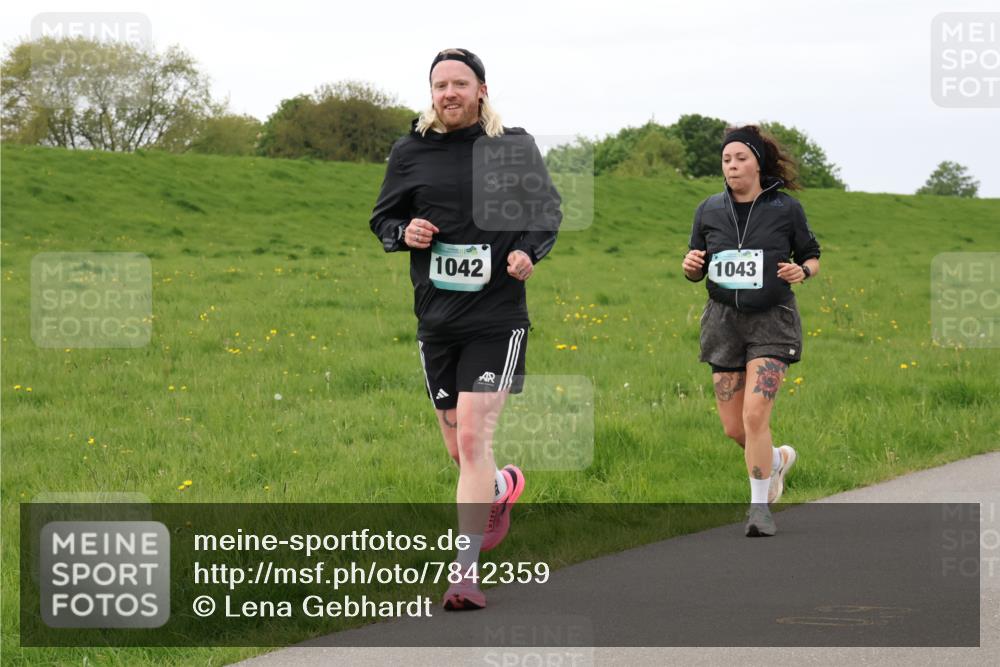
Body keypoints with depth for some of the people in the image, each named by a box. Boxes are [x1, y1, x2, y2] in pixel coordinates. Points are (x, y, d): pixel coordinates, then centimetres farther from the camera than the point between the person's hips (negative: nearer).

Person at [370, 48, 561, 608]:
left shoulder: (514, 146, 0)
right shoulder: (410, 152, 5)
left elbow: (548, 211, 12)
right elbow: (383, 217, 15)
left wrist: (528, 251, -8)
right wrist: (404, 233, -7)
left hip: (498, 316, -3)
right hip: (436, 317, 3)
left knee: (473, 440, -13)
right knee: (460, 449, 11)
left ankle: (467, 571, -9)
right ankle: (504, 485, 47)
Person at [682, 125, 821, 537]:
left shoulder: (786, 208, -3)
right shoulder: (709, 210, 4)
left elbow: (812, 257, 9)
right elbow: (696, 272, 12)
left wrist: (802, 272, -13)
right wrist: (690, 266, -11)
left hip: (772, 321, -3)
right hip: (724, 320, 4)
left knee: (755, 415, -16)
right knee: (733, 427, 5)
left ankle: (760, 507, -2)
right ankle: (778, 459, 38)